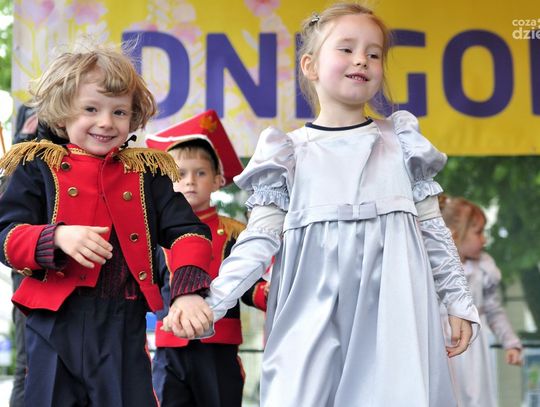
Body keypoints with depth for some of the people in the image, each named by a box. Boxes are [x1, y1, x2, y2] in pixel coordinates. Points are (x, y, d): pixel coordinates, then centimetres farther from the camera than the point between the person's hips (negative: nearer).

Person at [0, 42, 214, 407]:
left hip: (125, 326, 1)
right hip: (55, 324, -1)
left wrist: (188, 289, -17)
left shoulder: (147, 173, 9)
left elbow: (188, 231, 1)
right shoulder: (39, 168, 4)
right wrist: (57, 238, -23)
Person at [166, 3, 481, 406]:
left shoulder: (401, 144, 10)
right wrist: (209, 300, -8)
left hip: (393, 310, 1)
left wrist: (459, 303, 14)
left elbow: (434, 230, 15)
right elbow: (258, 240, 3)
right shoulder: (289, 154, 6)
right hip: (313, 314, -1)